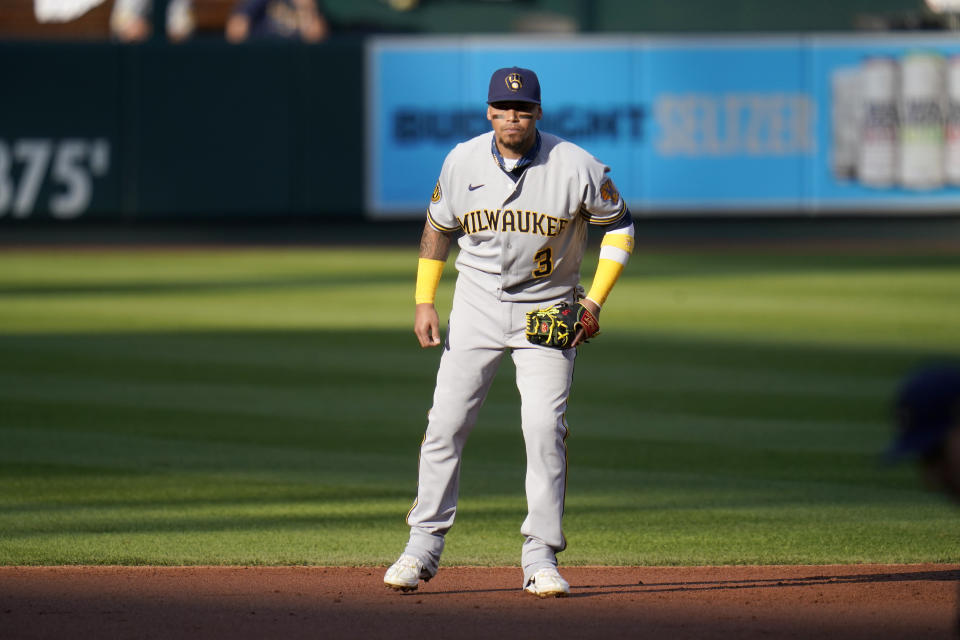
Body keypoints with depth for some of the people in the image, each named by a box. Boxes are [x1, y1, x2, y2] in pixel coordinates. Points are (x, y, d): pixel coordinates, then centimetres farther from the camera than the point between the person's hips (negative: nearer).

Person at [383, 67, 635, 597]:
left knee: (544, 426, -13)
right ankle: (424, 545, 9)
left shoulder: (576, 167, -13)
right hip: (477, 306, 2)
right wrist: (424, 302, 5)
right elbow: (437, 226, 11)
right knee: (445, 424, -3)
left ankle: (540, 556, -4)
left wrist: (594, 300, -9)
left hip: (548, 310, -2)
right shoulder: (462, 162, -4)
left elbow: (620, 225, -1)